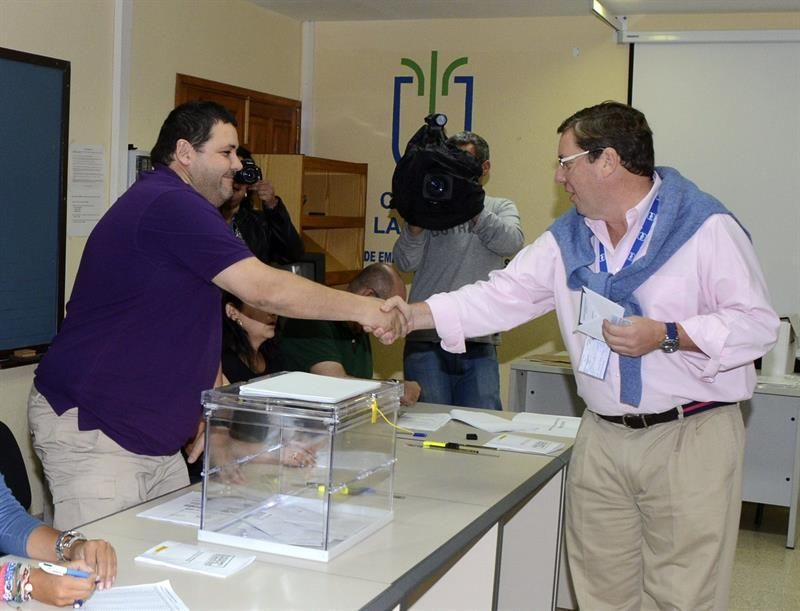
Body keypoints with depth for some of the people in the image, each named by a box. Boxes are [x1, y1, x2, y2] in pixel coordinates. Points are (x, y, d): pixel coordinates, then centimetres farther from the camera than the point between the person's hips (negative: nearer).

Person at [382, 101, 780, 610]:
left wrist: (667, 337, -20)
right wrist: (413, 315, -2)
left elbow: (758, 322, -10)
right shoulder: (567, 239, 9)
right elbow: (503, 296, 7)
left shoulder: (705, 225, -9)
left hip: (690, 438, -5)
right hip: (602, 439, 5)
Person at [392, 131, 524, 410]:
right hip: (426, 342, 0)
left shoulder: (501, 208, 14)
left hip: (480, 344, 0)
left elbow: (511, 243, -7)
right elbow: (404, 262, 2)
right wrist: (415, 222, -13)